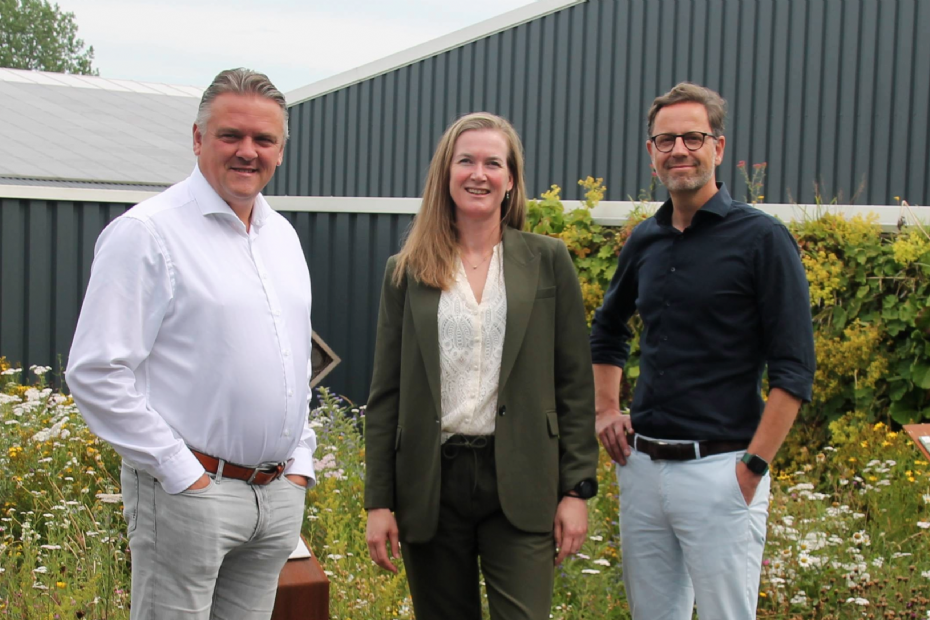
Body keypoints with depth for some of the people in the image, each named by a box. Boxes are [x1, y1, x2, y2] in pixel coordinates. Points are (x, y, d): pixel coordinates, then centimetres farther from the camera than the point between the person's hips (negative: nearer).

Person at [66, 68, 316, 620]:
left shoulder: (282, 236, 14)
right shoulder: (147, 233, -10)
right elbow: (96, 373, -15)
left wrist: (300, 460, 13)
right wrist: (181, 472, -14)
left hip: (280, 493, 7)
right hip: (188, 492, -7)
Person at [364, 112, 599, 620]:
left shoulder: (548, 262, 3)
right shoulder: (406, 272, 6)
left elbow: (575, 384, 3)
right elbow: (385, 394, 6)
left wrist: (576, 489, -3)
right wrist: (378, 501, 2)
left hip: (519, 484, -1)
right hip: (431, 483, 2)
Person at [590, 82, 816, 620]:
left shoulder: (761, 238, -8)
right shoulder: (645, 242, 9)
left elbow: (794, 370, -11)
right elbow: (608, 328, 28)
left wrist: (752, 469, -15)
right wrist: (607, 410, 16)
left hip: (718, 470, -6)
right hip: (641, 465, 6)